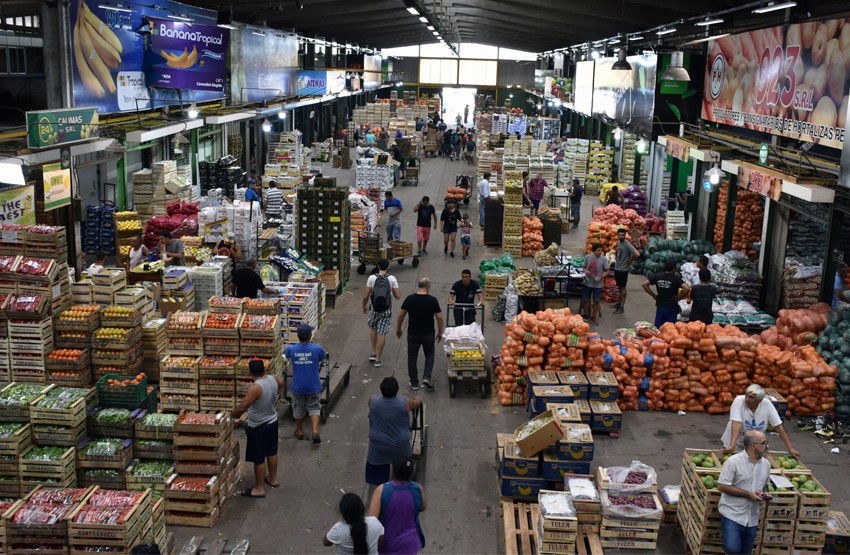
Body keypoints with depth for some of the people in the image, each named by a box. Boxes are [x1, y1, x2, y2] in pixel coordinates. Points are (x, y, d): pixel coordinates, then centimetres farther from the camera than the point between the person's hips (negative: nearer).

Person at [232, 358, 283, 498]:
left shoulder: (256, 387, -31)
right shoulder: (274, 379, -8)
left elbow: (242, 408, -31)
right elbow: (281, 384, 17)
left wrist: (233, 416, -11)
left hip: (258, 428, -8)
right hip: (272, 422, 8)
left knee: (258, 459, 7)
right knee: (271, 452, 24)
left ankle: (259, 488, 18)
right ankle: (273, 479, 41)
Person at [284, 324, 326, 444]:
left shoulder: (291, 349, -14)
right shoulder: (317, 349, -17)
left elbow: (286, 354, 11)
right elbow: (322, 358, 5)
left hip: (297, 386, 1)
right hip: (313, 386, -1)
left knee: (298, 408, 20)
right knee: (314, 408, 14)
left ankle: (300, 432, 34)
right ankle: (315, 431, 0)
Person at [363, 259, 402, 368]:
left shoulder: (372, 278, -9)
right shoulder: (392, 279, -10)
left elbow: (365, 296, -8)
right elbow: (398, 296, -6)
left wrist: (364, 307, 10)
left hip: (374, 309, 1)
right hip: (386, 310, -1)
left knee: (373, 328, 25)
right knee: (382, 333, 6)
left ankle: (373, 353, 26)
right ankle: (378, 359, 10)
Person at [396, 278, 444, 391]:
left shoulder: (409, 299, -7)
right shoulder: (432, 300, -10)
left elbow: (401, 315, -2)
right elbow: (439, 318, -7)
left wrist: (398, 329, 13)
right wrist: (440, 332, 6)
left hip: (413, 334, 1)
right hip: (428, 334, 0)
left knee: (412, 357, 12)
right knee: (429, 355, 20)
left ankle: (414, 383, 17)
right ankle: (426, 377, 2)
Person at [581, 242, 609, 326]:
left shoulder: (604, 259, -8)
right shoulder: (587, 257, -4)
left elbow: (606, 271, -3)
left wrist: (600, 277, -18)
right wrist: (585, 271, -14)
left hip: (598, 284, -1)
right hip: (588, 282, 1)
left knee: (596, 301, 6)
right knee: (586, 300, 10)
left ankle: (593, 317, 21)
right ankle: (586, 315, 29)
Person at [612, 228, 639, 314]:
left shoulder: (627, 245, -22)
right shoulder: (618, 242, 4)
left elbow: (637, 254, -33)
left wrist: (630, 261, -19)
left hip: (623, 269, -8)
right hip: (617, 268, 8)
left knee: (622, 288, 0)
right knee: (619, 287, 20)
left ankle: (622, 307, 7)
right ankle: (620, 303, 33)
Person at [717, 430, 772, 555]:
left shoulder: (766, 464, 5)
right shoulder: (733, 461, -15)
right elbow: (722, 486, -16)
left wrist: (765, 493, -3)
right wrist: (748, 494, -19)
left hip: (752, 518, 6)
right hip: (733, 514, -6)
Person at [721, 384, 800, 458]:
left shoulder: (767, 404, -18)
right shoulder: (739, 401, -25)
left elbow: (779, 427, -14)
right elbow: (736, 424, -35)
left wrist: (791, 449, -17)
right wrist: (732, 446, -46)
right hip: (736, 443, -2)